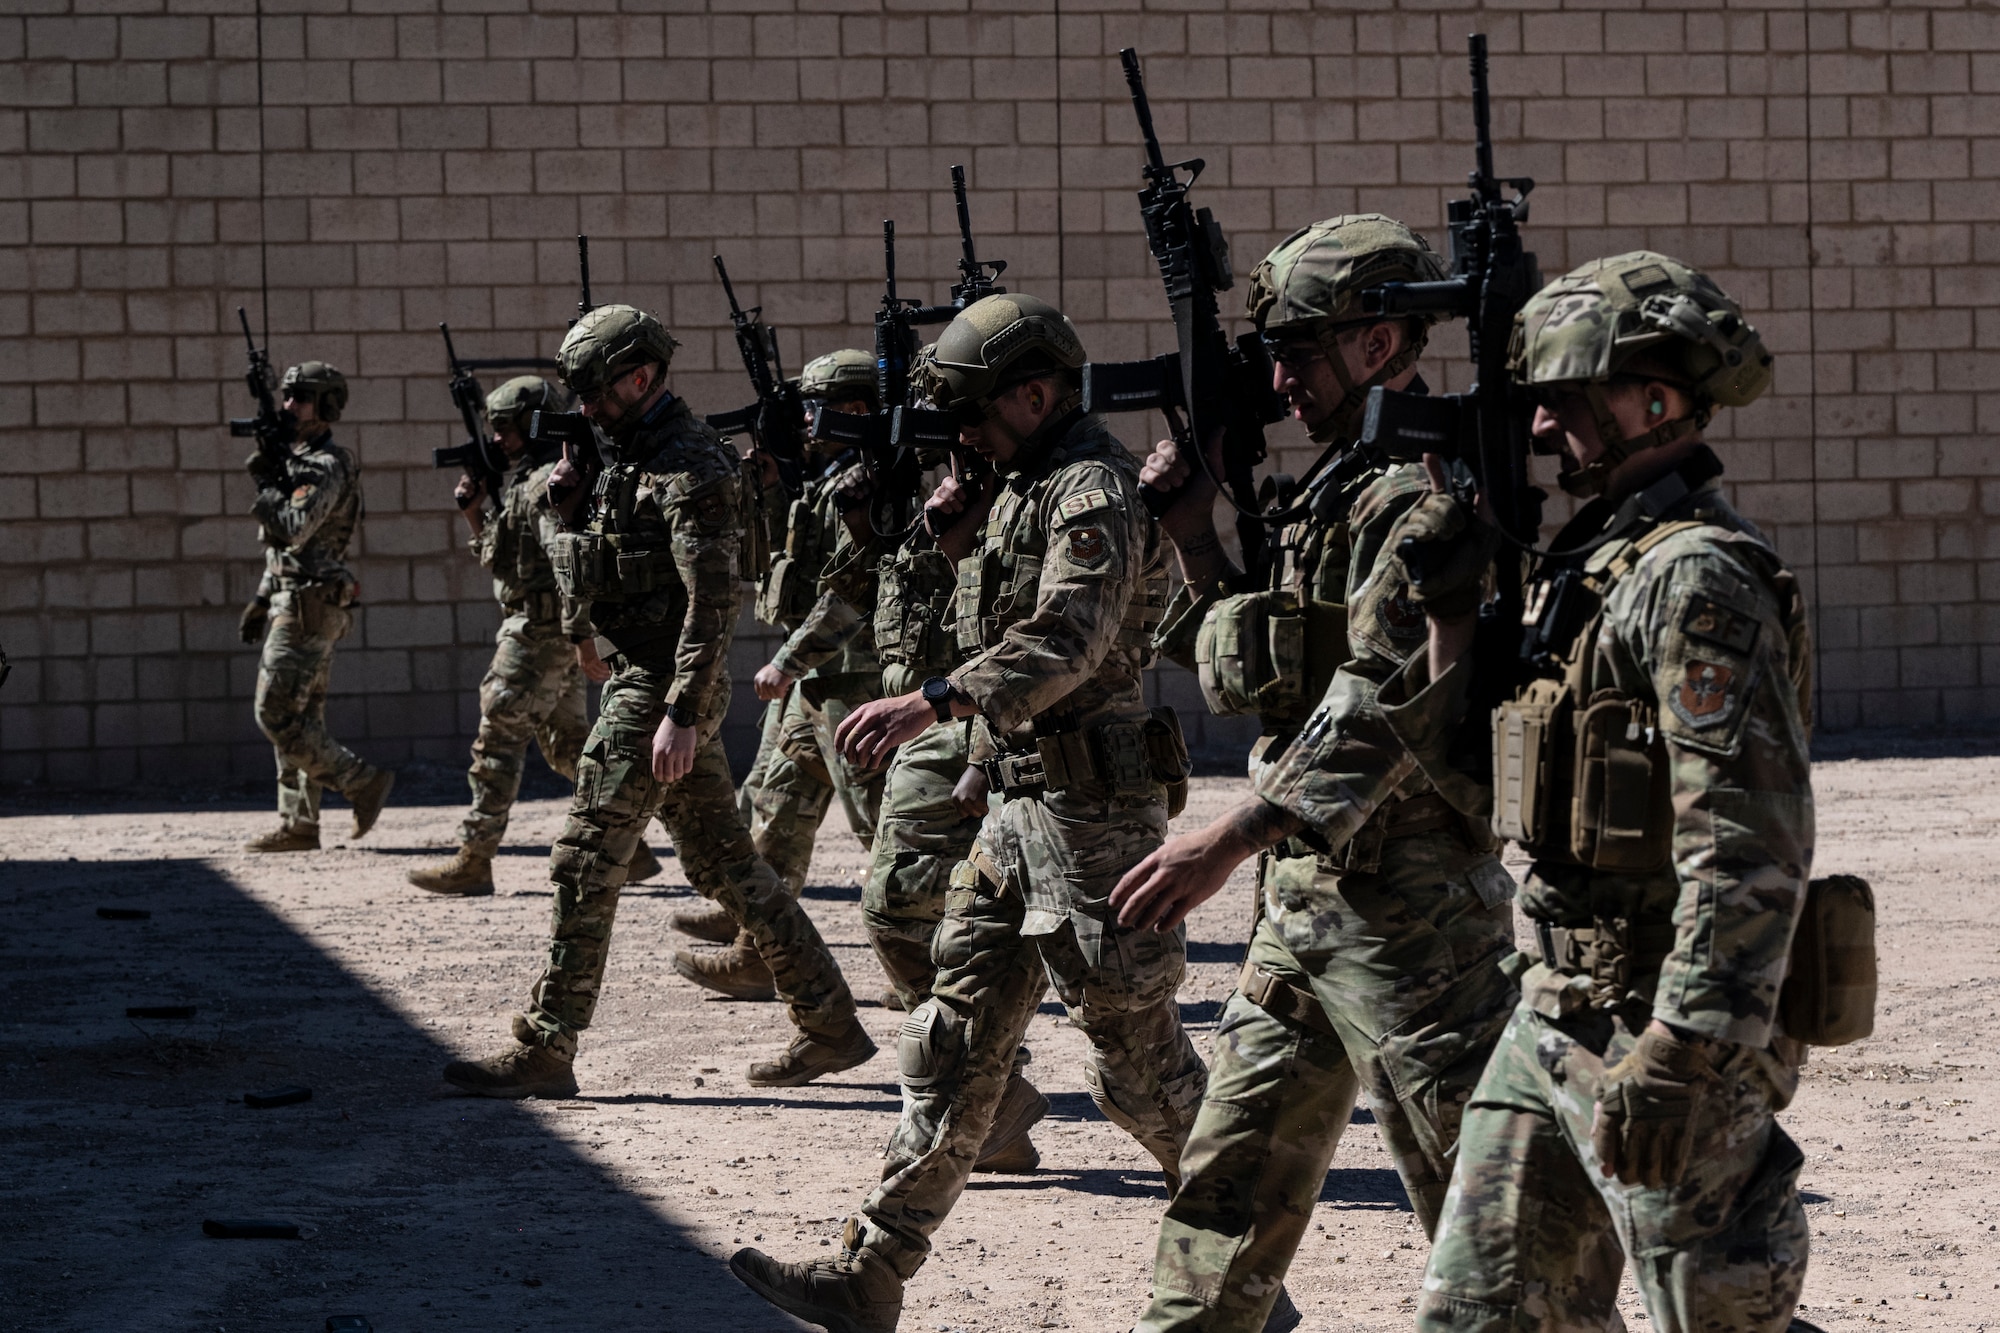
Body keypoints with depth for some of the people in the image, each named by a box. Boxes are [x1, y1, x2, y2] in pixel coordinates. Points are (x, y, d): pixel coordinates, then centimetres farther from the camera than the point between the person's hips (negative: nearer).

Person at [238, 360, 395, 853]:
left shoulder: (327, 467, -14)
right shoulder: (297, 459, 18)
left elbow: (292, 530, -26)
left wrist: (266, 480, -14)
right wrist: (261, 598, 20)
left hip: (308, 608, -10)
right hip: (293, 604, 10)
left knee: (277, 716, -12)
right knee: (299, 717, 9)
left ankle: (362, 781, -7)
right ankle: (298, 824, 10)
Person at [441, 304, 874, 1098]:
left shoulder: (687, 469, -16)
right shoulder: (619, 453, 14)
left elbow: (713, 600, -21)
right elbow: (594, 563, 20)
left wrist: (680, 714, -25)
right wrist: (570, 501, 1)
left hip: (662, 686, -10)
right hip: (641, 676, 10)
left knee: (585, 862, -7)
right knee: (721, 860, 12)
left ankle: (543, 1053, -2)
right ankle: (831, 1024, 16)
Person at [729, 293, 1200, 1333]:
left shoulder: (1095, 489, -15)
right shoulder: (1023, 487, 15)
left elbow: (1067, 640, -30)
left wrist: (931, 703, -41)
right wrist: (959, 536, 9)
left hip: (1088, 813, -10)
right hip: (1019, 807, 10)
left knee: (1136, 1061, -2)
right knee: (954, 1043, 8)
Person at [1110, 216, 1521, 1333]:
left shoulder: (1421, 494, -15)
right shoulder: (1334, 487, 16)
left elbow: (1385, 707, -25)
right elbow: (1247, 680, 18)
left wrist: (1227, 841, -30)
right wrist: (1196, 535, 7)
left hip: (1406, 905, -10)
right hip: (1304, 899, 10)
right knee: (1237, 1165, 14)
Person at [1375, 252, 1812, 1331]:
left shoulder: (1694, 578, -17)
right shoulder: (1587, 560, 14)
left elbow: (1751, 855, -24)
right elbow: (1498, 789, 20)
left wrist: (1680, 1058, -28)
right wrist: (1451, 621, 8)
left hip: (1666, 1033, -10)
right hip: (1554, 1017, 10)